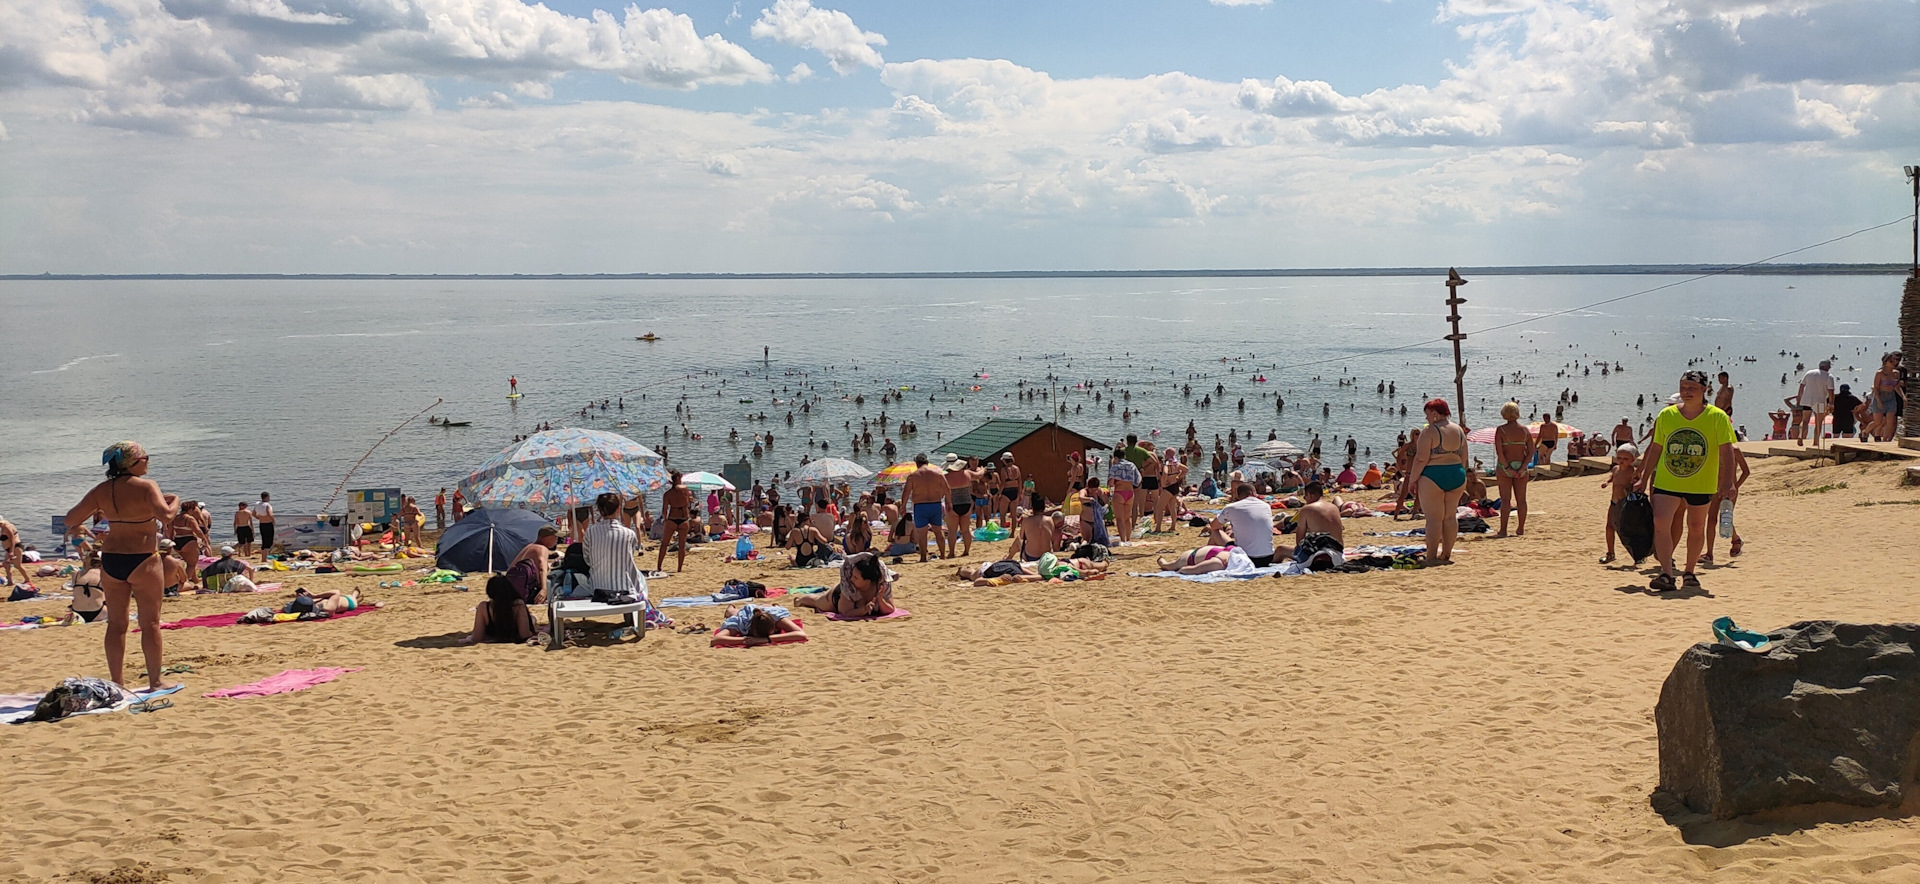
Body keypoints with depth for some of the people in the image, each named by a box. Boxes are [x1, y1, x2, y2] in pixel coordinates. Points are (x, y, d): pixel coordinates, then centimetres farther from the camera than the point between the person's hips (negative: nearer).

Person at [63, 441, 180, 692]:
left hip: (111, 560, 5)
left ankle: (117, 682, 16)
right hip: (143, 560, -5)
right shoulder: (146, 487, -11)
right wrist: (175, 502, -4)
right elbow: (166, 516, -23)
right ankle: (155, 681, 7)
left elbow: (71, 518, 5)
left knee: (116, 624, 11)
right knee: (150, 623, 4)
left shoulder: (102, 490, 3)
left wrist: (77, 526, 26)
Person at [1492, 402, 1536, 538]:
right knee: (1521, 500, 9)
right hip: (1521, 466, 3)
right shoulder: (1525, 430, 3)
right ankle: (1521, 529, 16)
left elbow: (1499, 451, -15)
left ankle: (1503, 530, -4)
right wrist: (1522, 468, -8)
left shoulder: (1500, 430, -8)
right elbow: (1531, 451, -2)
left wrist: (1507, 468, -13)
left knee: (1505, 500, -2)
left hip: (1504, 467, -3)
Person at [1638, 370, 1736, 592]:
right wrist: (1644, 480, 10)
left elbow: (1726, 452, -6)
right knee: (1660, 523, -16)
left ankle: (1689, 572, 30)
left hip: (1701, 485, -1)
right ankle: (1667, 574, -15)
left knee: (1696, 528, 12)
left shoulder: (1717, 417, -5)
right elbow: (1656, 450, 10)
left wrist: (1727, 482, -16)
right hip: (1666, 482, 1)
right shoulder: (1666, 415, 2)